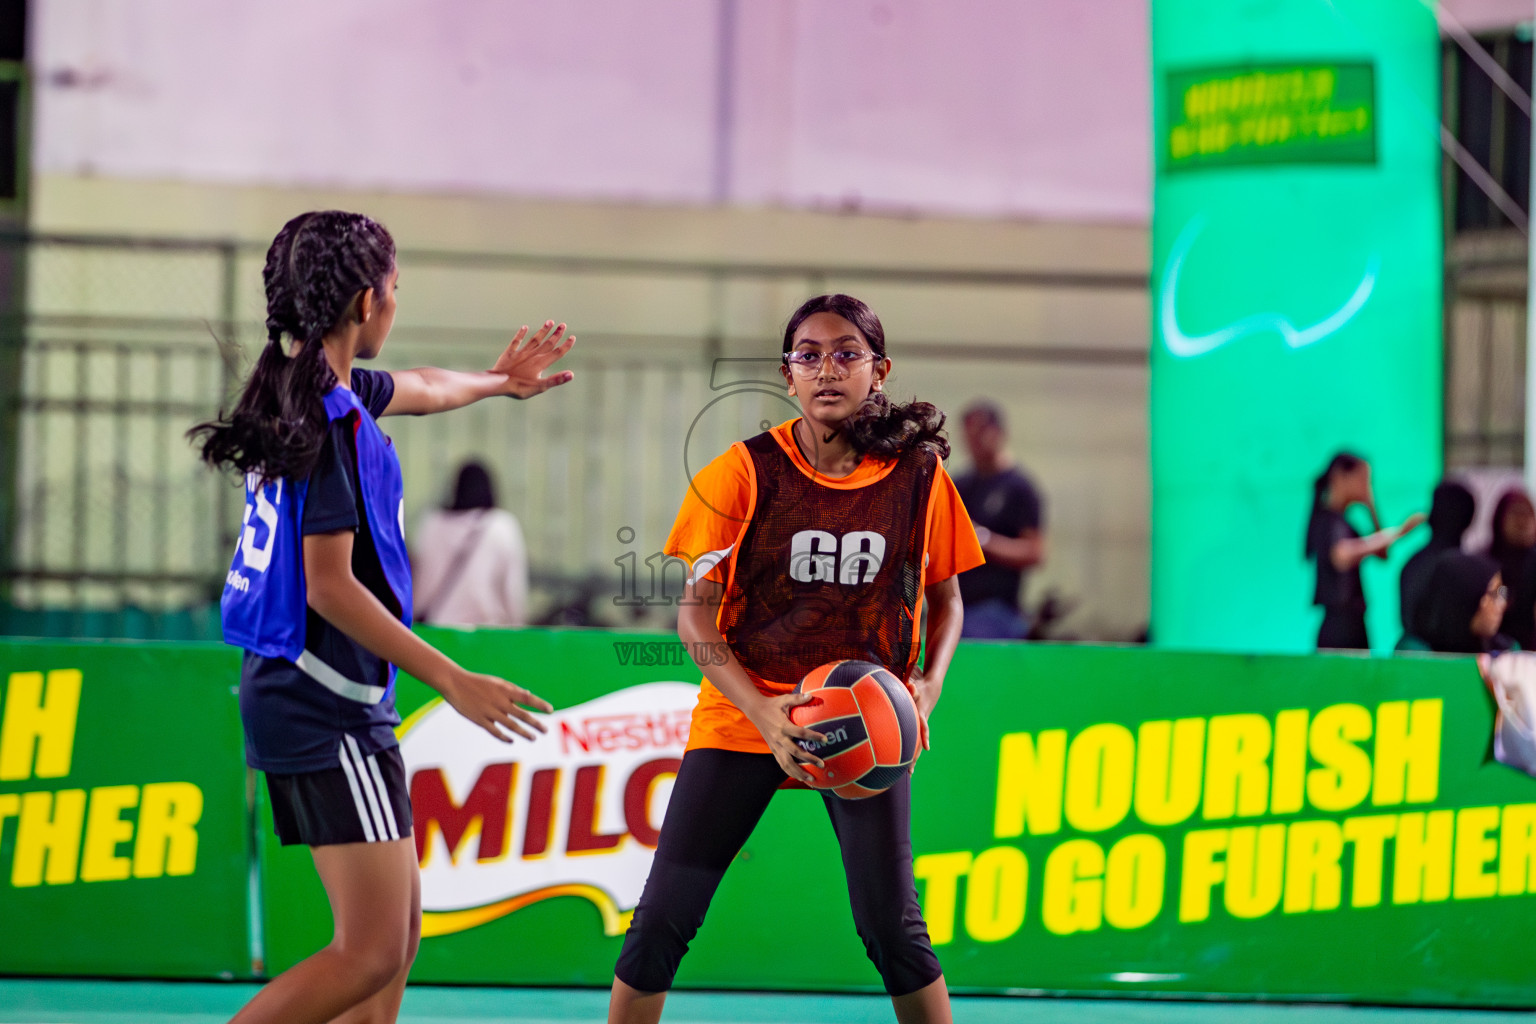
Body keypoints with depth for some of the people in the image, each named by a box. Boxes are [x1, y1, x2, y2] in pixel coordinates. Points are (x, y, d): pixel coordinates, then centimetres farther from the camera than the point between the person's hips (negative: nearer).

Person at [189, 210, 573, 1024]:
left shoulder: (304, 387, 11)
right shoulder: (333, 418, -17)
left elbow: (416, 389, 35)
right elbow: (330, 586, -21)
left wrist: (495, 381, 54)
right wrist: (453, 681, -19)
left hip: (292, 688, 10)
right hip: (329, 705, -10)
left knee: (399, 928, 15)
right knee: (370, 953, -13)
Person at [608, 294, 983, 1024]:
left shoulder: (919, 474, -1)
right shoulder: (745, 473, -6)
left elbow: (945, 598, 12)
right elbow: (695, 613, -5)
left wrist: (929, 683, -8)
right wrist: (761, 710, -19)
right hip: (744, 712, 0)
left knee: (892, 928, -5)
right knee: (662, 921, -5)